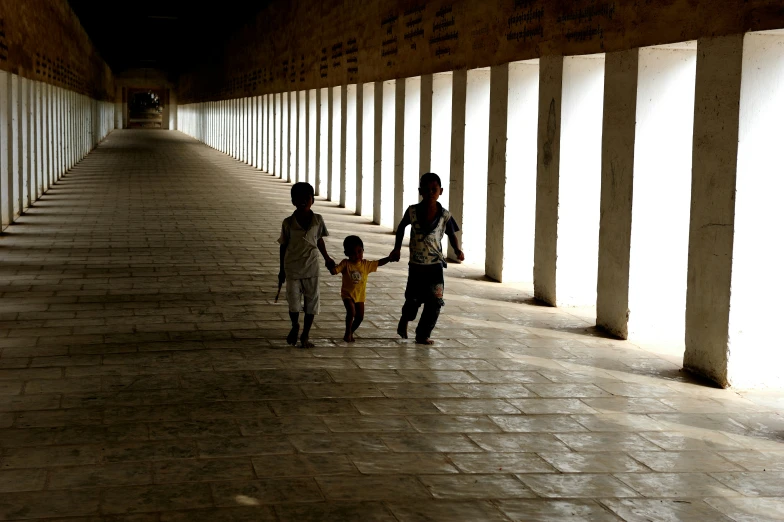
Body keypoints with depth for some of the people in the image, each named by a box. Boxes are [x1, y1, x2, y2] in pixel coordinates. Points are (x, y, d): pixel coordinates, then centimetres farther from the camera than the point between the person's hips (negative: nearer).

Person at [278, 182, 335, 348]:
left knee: (312, 302, 5)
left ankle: (305, 335, 20)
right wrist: (282, 270, 4)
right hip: (292, 269, -1)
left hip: (311, 268, 2)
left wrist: (326, 258, 15)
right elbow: (283, 246, 1)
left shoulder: (318, 220, -4)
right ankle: (294, 326, 30)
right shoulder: (288, 223, -8)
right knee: (293, 303, 0)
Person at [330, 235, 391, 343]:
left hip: (360, 295, 4)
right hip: (348, 294, -4)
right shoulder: (345, 264, -11)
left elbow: (378, 263, 4)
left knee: (360, 316, 7)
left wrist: (389, 258, -9)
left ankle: (351, 332, 32)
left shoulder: (366, 264, -2)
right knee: (351, 311, -23)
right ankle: (348, 333, -3)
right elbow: (334, 271, -18)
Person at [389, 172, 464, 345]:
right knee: (413, 298, 12)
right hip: (416, 264, 0)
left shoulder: (445, 216, -8)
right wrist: (397, 249, 9)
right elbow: (401, 227, 12)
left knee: (435, 302, -7)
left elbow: (452, 235, 6)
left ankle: (423, 334, 9)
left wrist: (458, 250, -12)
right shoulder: (413, 211, -7)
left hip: (435, 265, 0)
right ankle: (405, 320, 44)